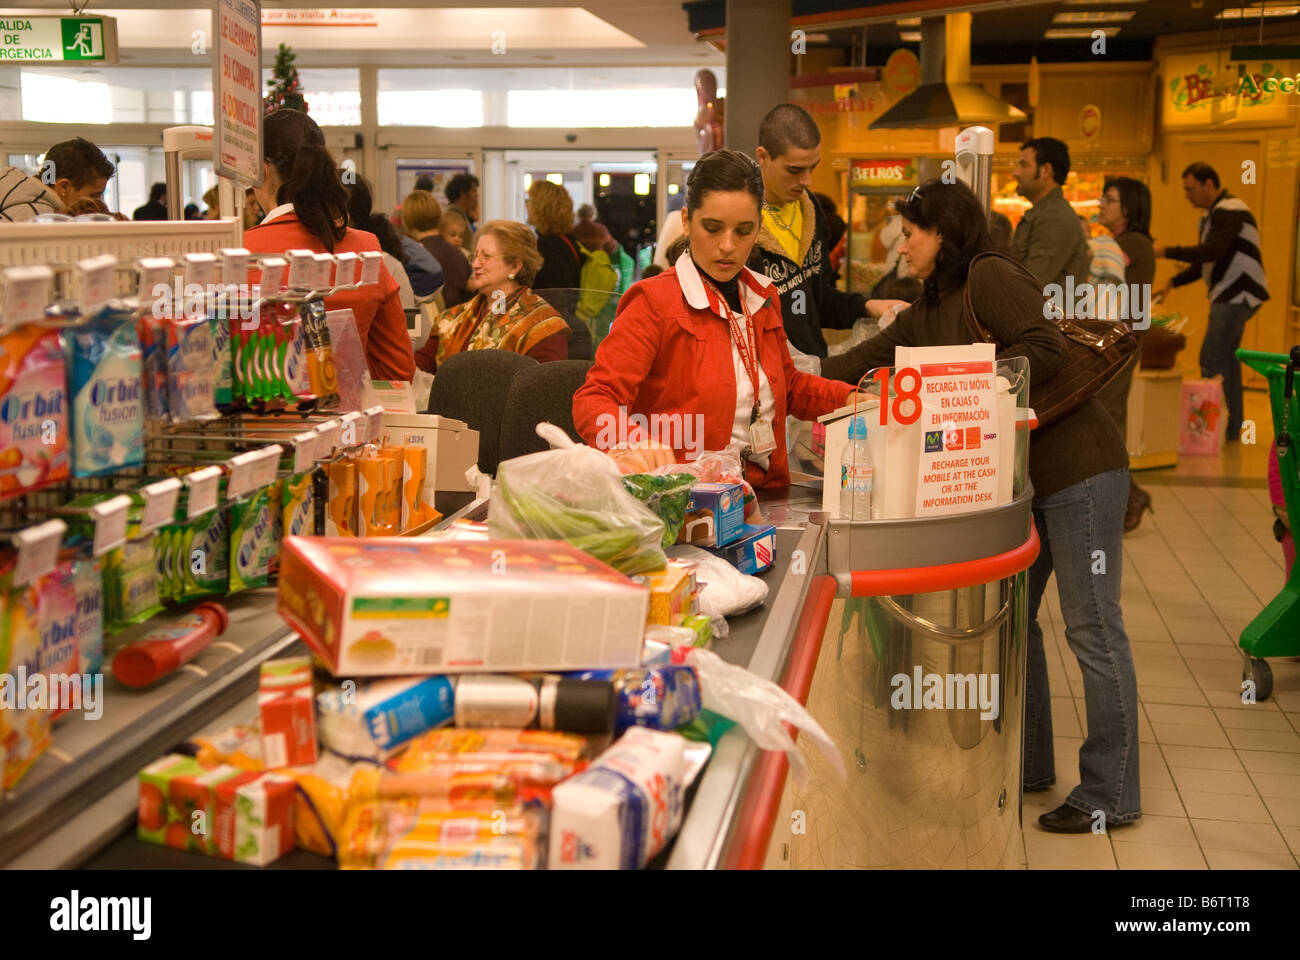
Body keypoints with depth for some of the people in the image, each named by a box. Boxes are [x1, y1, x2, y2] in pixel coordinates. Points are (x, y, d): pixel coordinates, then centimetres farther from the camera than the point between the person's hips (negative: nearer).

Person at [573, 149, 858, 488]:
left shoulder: (762, 297, 16)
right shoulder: (654, 301, -5)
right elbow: (593, 399, -15)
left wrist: (851, 400, 15)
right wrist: (632, 444, -36)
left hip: (764, 494, 5)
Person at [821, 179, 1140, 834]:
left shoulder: (990, 277, -12)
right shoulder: (929, 312, 16)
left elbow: (1048, 350, -22)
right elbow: (865, 362, 19)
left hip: (1078, 466, -9)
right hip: (1021, 474, 10)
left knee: (1092, 628, -4)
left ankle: (1110, 795, 4)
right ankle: (1028, 763, 24)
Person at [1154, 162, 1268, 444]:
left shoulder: (1229, 211, -15)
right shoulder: (1212, 214, 18)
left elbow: (1212, 251, -28)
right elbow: (1205, 262, 23)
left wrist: (1166, 251, -25)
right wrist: (1173, 283, 12)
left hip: (1237, 296, -11)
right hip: (1230, 297, 11)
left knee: (1212, 361, -13)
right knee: (1226, 360, 15)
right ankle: (1231, 429, 22)